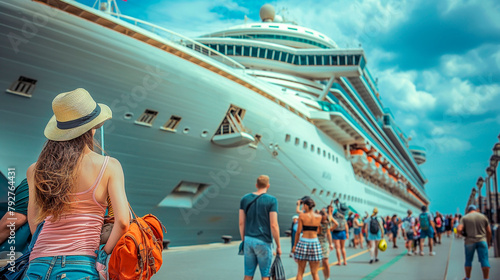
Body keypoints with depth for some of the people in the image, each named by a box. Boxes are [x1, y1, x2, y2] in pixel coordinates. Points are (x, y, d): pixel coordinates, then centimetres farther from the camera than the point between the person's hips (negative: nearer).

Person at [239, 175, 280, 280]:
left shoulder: (245, 199, 4)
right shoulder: (271, 200, -9)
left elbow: (241, 223, 6)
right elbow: (274, 225, -12)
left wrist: (243, 240, 16)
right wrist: (278, 246, -3)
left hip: (248, 240, 5)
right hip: (263, 242, -4)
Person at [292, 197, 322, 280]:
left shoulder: (302, 216, -4)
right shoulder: (319, 217, 1)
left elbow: (298, 232, -3)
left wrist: (295, 245, 6)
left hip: (303, 242, -1)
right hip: (315, 243, 1)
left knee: (300, 271, 9)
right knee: (315, 273, 8)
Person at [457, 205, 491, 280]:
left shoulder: (464, 218, 2)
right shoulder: (483, 216, 7)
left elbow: (459, 229, -12)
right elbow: (489, 231, 7)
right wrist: (489, 242, 17)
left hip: (470, 241, 0)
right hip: (482, 240, 0)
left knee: (468, 260, 11)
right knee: (484, 260, -1)